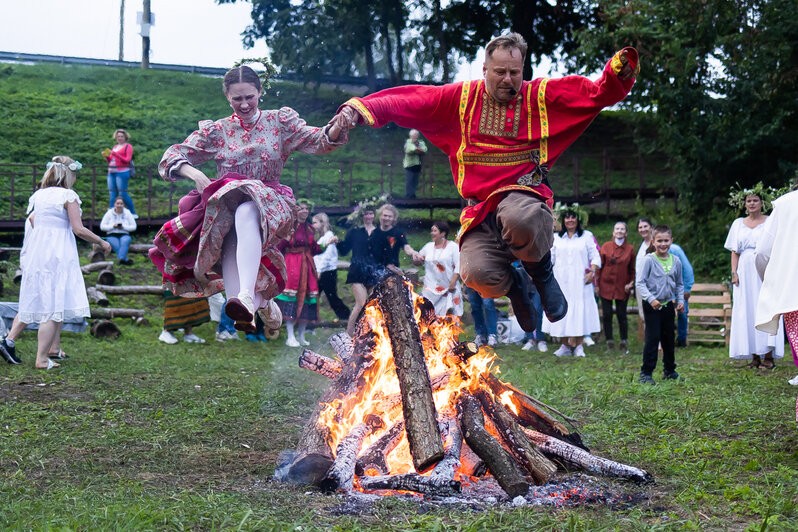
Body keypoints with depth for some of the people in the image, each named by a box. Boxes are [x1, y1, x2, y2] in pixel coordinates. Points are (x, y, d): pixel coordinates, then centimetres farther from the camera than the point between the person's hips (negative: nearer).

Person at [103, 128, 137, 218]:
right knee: (112, 194, 3)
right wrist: (106, 156, 2)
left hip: (122, 172, -7)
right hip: (111, 172, 7)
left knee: (123, 194, -9)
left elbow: (127, 160, -10)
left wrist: (115, 154, -17)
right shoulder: (115, 147, 20)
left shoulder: (128, 146, 1)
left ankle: (133, 213, 0)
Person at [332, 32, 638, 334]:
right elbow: (406, 102, 5)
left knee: (518, 217, -41)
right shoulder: (461, 98, 9)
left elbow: (599, 93, 4)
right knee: (478, 274, -25)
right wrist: (359, 109, -8)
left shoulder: (542, 96, 7)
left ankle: (542, 273, -4)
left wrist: (621, 70, -16)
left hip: (525, 195, -1)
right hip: (480, 209, 2)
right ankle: (512, 284, 17)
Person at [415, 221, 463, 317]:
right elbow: (417, 262, 22)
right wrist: (418, 260, -3)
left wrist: (453, 282, -15)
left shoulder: (453, 246, 0)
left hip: (448, 288, -4)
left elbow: (458, 266, -6)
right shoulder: (428, 246, 13)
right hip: (431, 288, 4)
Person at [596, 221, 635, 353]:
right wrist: (597, 284, 0)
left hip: (622, 287, 0)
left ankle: (623, 343, 15)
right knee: (607, 315, 1)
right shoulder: (606, 246, 1)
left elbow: (632, 269, 9)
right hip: (606, 285, 0)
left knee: (622, 315, 2)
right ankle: (609, 343, 11)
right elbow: (599, 266, 3)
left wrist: (631, 283, -3)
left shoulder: (630, 248, 2)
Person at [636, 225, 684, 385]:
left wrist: (680, 300, 5)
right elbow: (640, 283, -13)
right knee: (652, 338, -8)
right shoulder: (649, 260, -10)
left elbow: (679, 284, 17)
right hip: (652, 306, -5)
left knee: (669, 338, 14)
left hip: (668, 305, 5)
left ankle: (669, 370, 27)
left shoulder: (675, 261, 5)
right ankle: (646, 373, -2)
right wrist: (651, 299, -22)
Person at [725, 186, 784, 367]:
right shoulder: (738, 224, 14)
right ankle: (755, 357, 5)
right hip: (745, 273, 3)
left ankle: (768, 356, -5)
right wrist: (734, 272, 1)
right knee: (747, 311, 1)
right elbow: (734, 252, 13)